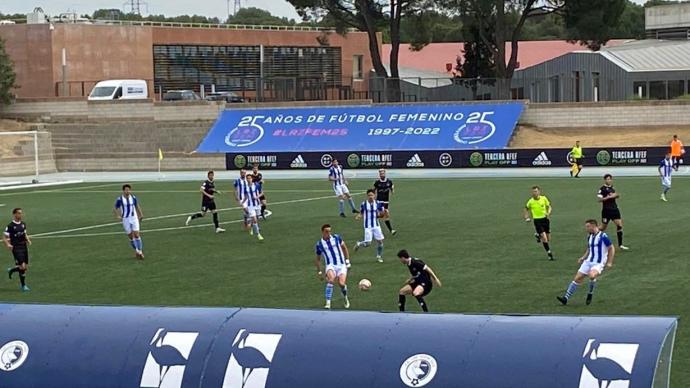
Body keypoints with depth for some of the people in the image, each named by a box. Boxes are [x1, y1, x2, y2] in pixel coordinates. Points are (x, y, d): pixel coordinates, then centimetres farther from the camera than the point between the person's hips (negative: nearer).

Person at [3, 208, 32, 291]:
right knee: (22, 266, -14)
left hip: (24, 247, 7)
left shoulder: (23, 224, 9)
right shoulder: (10, 226, -11)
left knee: (26, 268, 8)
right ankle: (23, 285, 1)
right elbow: (4, 238, -8)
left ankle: (11, 270, 36)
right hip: (16, 248, -7)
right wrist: (8, 245, -26)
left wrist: (28, 240, 5)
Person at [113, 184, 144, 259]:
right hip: (125, 219, -1)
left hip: (134, 218, 1)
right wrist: (117, 216, -16)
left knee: (136, 235, -10)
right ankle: (136, 250, 22)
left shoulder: (133, 198, 1)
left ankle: (140, 251, -4)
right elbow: (115, 209, -1)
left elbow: (137, 206, 17)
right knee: (130, 236, 4)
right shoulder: (119, 199, -8)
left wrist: (140, 215, 11)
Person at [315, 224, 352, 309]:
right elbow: (318, 259, 15)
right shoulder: (319, 244, 3)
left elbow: (344, 247, 16)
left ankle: (346, 299, 16)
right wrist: (319, 272, 13)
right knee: (331, 280, -32)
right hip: (330, 265, 0)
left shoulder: (336, 238, 3)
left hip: (341, 265, 0)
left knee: (342, 284, -19)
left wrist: (347, 260, 10)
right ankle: (328, 303, -29)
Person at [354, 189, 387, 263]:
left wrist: (385, 213, -15)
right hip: (368, 226, -3)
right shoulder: (364, 204, -8)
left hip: (376, 225, 3)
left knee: (380, 241, 1)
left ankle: (379, 256, 20)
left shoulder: (378, 204, -2)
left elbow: (381, 214, 8)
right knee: (368, 243, -8)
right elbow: (361, 214, 4)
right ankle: (359, 244, 25)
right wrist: (358, 216, -19)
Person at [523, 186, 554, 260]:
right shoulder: (531, 201, -7)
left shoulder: (544, 198, -5)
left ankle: (538, 235, 39)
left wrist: (548, 213, -13)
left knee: (548, 239, 10)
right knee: (544, 238, -14)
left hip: (545, 219, 3)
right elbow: (526, 209, 12)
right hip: (537, 220, -3)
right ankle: (549, 253, 1)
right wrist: (526, 217, 0)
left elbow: (549, 207, 7)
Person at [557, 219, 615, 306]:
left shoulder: (603, 236, -12)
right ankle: (566, 298, 2)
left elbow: (611, 248, -7)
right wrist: (583, 258, 9)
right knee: (577, 278, -1)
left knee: (592, 275, -34)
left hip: (598, 263, -7)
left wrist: (609, 262, -11)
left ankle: (590, 294, -9)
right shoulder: (589, 237, 11)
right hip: (588, 262, 7)